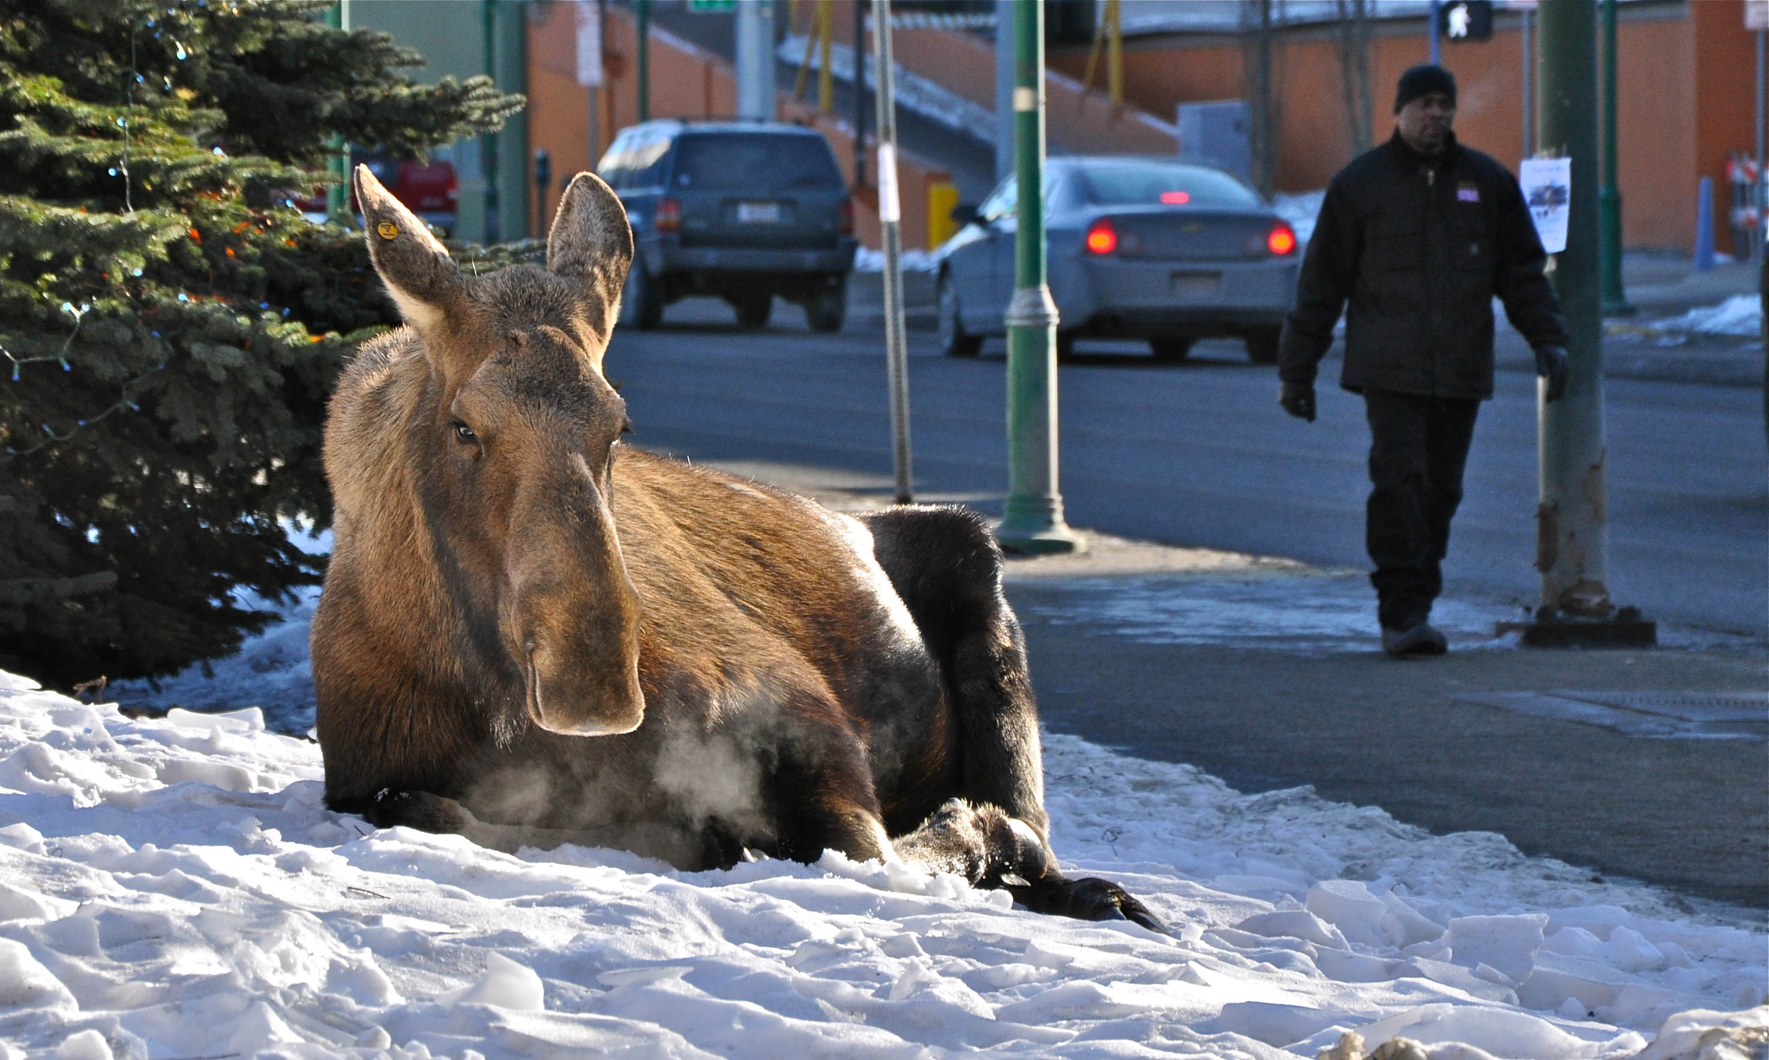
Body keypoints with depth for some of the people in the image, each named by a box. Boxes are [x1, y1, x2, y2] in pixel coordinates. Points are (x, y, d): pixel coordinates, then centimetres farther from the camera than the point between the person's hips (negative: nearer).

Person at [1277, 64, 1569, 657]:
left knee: (1440, 491, 6)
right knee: (1398, 483, -15)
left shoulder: (1487, 182, 11)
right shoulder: (1360, 185, 4)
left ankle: (1411, 610, 15)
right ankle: (1403, 613, -15)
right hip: (1389, 370, -3)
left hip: (1461, 374, 3)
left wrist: (1547, 338, 2)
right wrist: (1297, 370, 6)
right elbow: (1321, 284, 7)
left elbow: (1522, 271, 16)